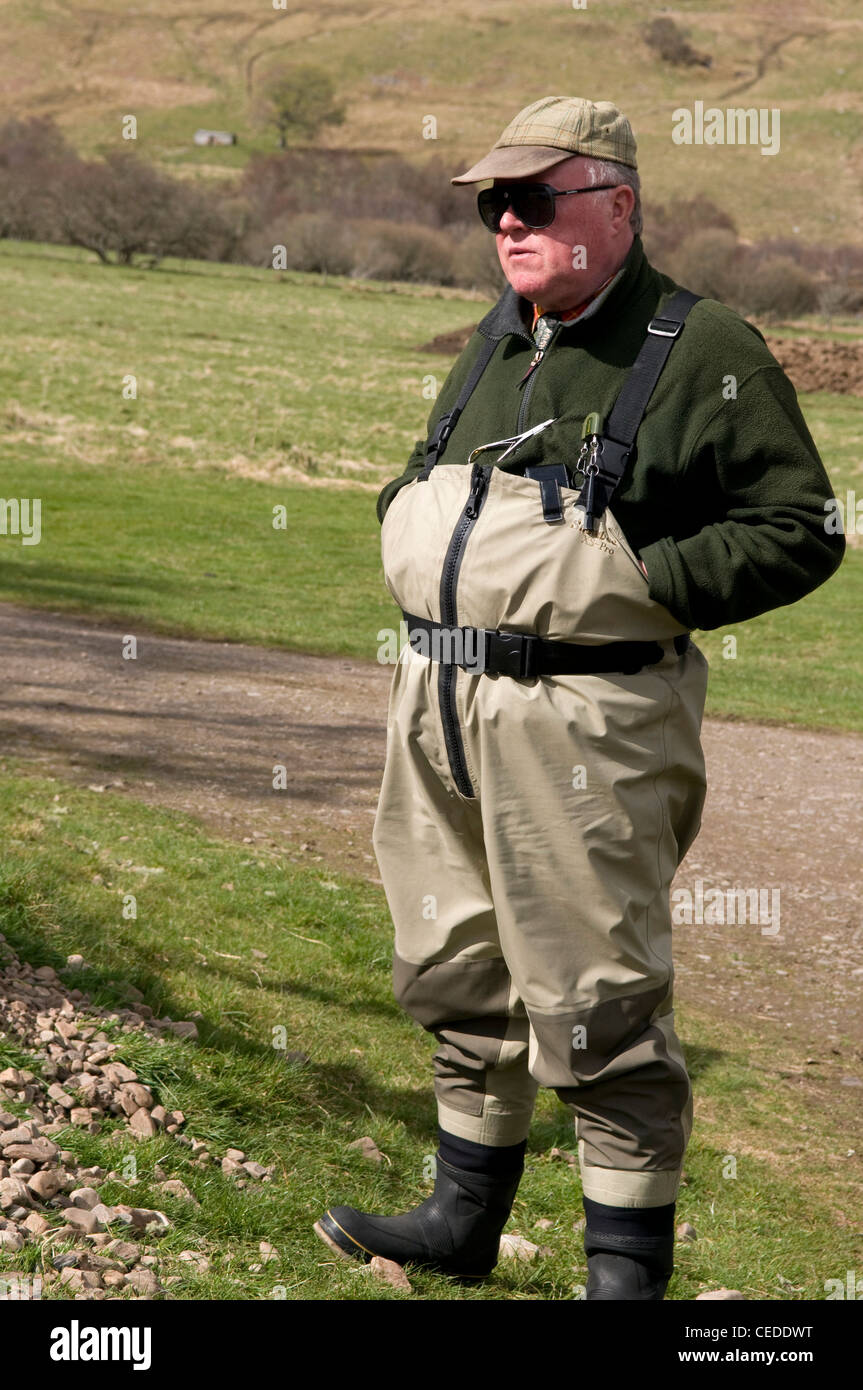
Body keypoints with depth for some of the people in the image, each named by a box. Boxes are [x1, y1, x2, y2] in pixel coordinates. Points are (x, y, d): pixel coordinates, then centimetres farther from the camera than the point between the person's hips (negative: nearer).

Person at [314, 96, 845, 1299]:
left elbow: (799, 531, -11)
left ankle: (629, 1268, 8)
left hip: (585, 723, -8)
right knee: (459, 982, 18)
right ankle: (465, 1221, 34)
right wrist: (406, 530, 9)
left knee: (599, 1010, -3)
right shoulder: (494, 346, 15)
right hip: (438, 704, 8)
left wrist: (640, 584, -16)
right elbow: (419, 478, 31)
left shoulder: (703, 352, -8)